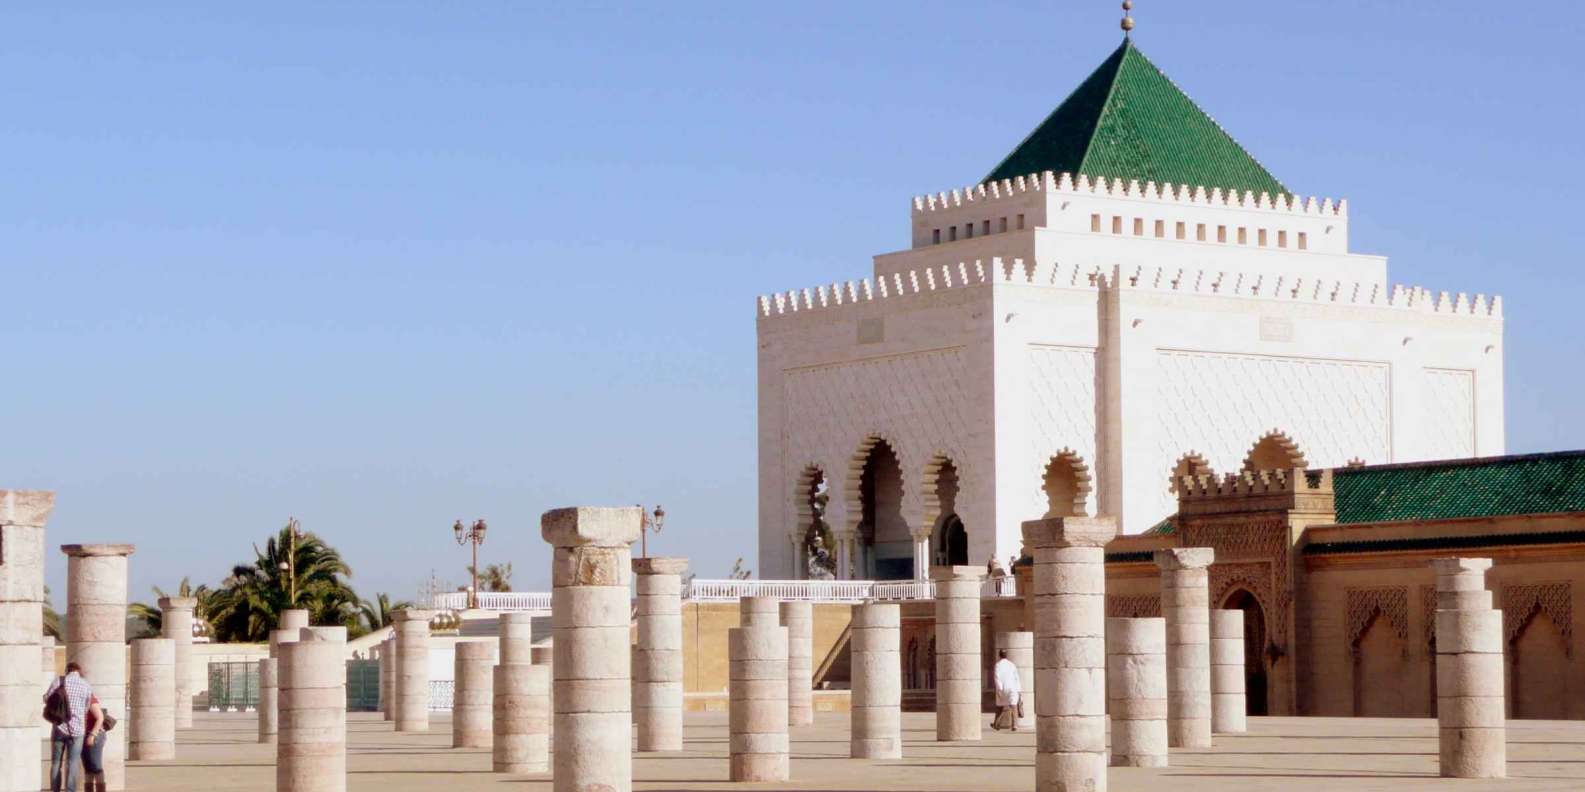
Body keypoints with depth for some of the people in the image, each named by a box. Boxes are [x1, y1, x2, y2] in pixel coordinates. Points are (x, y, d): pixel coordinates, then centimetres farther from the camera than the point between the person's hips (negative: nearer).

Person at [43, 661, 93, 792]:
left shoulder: (59, 681, -2)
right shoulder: (87, 686, 2)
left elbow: (47, 699, 8)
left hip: (59, 727, 0)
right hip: (76, 729, 0)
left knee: (56, 763, 9)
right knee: (72, 765, 0)